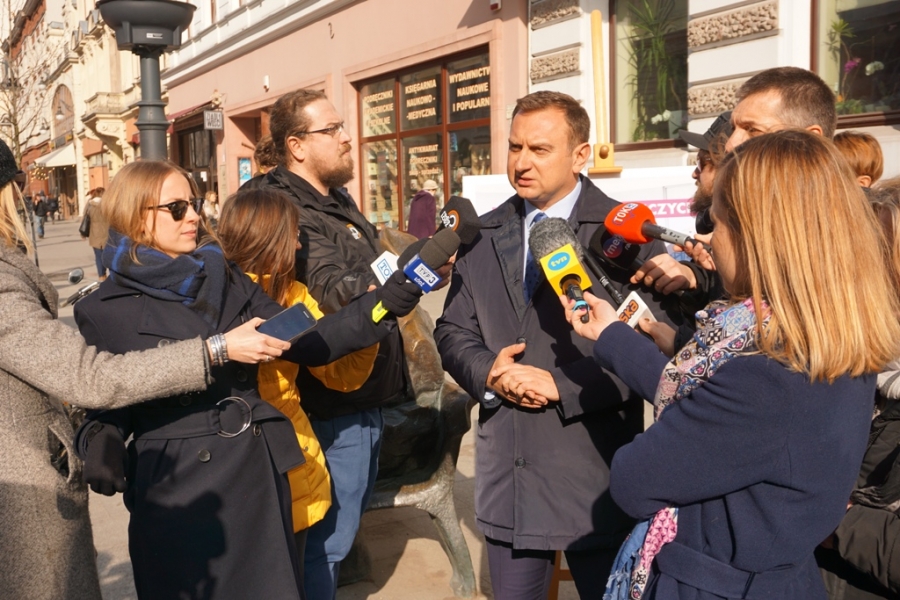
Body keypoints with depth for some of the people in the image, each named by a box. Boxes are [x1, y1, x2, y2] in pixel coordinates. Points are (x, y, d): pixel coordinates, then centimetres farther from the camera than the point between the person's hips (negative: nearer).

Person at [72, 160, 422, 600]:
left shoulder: (227, 281, 7)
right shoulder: (104, 312, -4)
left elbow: (303, 343, 2)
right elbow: (106, 405, -3)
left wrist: (392, 297, -6)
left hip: (259, 478, 4)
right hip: (178, 494, -4)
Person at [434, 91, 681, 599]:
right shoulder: (483, 236, 8)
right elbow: (453, 332, 10)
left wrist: (560, 385, -18)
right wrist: (489, 371, -11)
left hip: (596, 471, -4)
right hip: (507, 469, 5)